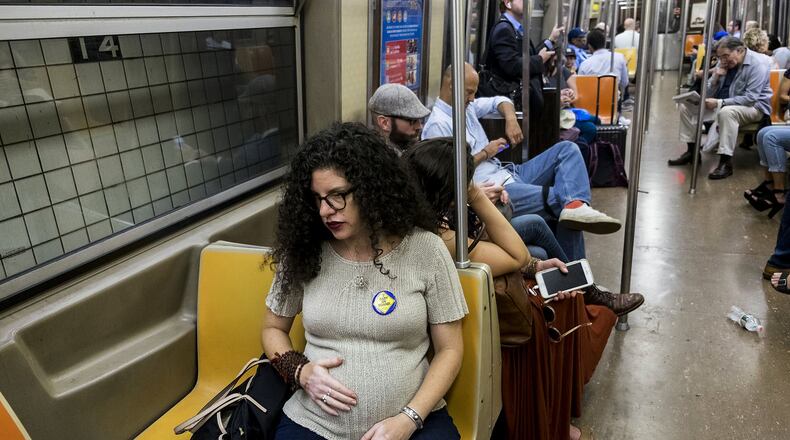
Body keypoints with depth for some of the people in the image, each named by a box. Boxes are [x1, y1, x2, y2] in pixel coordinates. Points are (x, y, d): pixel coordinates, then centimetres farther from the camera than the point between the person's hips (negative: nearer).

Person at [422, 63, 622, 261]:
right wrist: (485, 153, -8)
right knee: (559, 198, -28)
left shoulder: (466, 106, 16)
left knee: (566, 149, -5)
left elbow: (499, 101, 31)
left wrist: (510, 118, 8)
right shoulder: (437, 125, -11)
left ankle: (575, 207, -28)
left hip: (508, 174, 10)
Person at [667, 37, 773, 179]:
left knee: (726, 112, -41)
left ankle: (726, 163, -36)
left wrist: (719, 103, -30)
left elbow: (751, 98, -25)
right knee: (685, 104, -2)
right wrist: (716, 77, -14)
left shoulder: (757, 65, -17)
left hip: (754, 107, -8)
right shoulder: (725, 62, 4)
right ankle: (692, 150, 1)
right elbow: (708, 93, 6)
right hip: (721, 104, 8)